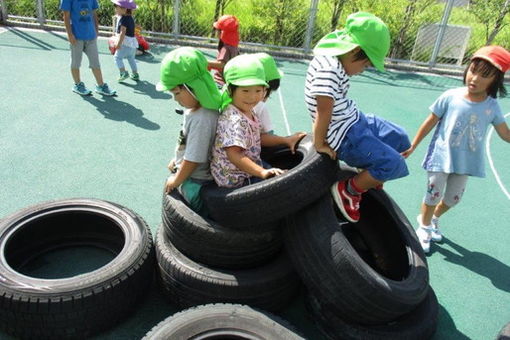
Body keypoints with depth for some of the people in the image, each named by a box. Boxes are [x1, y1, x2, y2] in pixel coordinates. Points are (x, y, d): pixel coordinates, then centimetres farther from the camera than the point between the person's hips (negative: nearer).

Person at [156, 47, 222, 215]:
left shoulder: (202, 119, -31)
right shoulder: (194, 108, -2)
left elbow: (193, 159, -26)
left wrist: (176, 180, -12)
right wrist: (177, 160, 19)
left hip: (195, 182, -10)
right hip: (188, 174, 10)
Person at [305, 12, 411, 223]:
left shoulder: (338, 61, 2)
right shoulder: (328, 69, -29)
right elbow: (324, 110, -32)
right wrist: (319, 144, -22)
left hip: (356, 120, 11)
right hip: (345, 136, -10)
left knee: (400, 139, 23)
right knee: (394, 164, -13)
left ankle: (369, 179, 38)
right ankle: (347, 191, 4)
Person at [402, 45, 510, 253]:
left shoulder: (492, 106, -7)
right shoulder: (451, 97, -16)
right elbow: (430, 123, -7)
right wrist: (412, 146, -3)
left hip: (465, 162, 4)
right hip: (441, 157, -3)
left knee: (453, 198, 17)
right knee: (433, 195, 6)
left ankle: (433, 219, 46)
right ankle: (424, 228, 31)